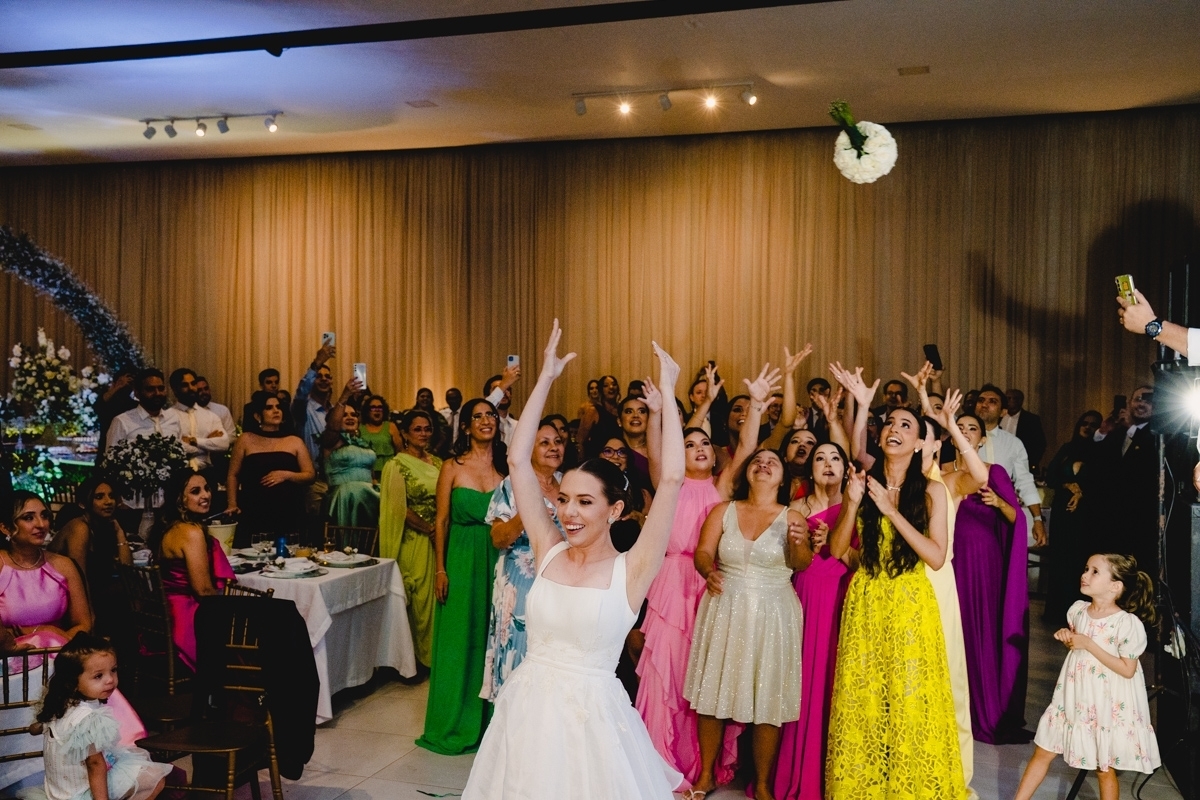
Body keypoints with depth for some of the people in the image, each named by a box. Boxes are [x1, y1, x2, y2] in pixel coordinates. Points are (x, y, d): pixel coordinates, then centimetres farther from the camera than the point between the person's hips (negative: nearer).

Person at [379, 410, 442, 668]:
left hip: (437, 539, 5)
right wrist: (429, 529, -11)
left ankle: (432, 652, 21)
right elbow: (399, 509, -12)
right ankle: (414, 655, 11)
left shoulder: (437, 463, 11)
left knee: (435, 595, 8)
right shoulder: (397, 465, -7)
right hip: (413, 541, -5)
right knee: (416, 597, -1)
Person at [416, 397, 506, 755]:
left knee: (494, 639, 8)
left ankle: (491, 721, 20)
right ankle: (456, 723, 17)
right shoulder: (453, 467, -1)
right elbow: (441, 521, -1)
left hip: (499, 561, 2)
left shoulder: (506, 466, 4)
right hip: (461, 561, -2)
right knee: (459, 640, 5)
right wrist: (440, 569, -7)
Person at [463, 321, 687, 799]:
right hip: (528, 708, 4)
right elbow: (518, 460, 0)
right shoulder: (548, 551, 1)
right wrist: (546, 379, 2)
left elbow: (672, 479, -17)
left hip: (592, 715, -3)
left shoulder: (631, 570, -9)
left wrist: (667, 394, -11)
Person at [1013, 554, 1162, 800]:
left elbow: (1128, 670, -18)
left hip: (1108, 706, -6)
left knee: (1104, 769, 10)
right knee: (1042, 752, 10)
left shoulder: (1128, 623, -20)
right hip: (1074, 698, 6)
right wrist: (1066, 636, -7)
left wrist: (1089, 645, -23)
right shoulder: (1078, 610, -1)